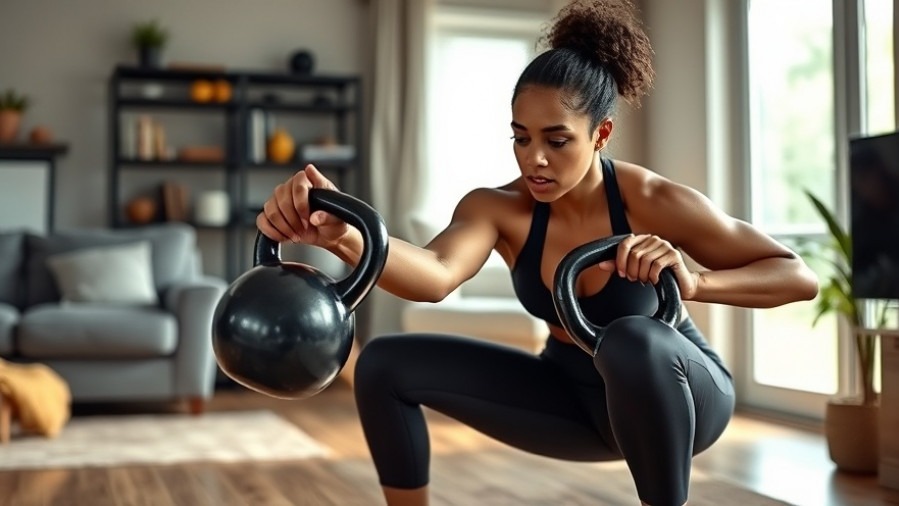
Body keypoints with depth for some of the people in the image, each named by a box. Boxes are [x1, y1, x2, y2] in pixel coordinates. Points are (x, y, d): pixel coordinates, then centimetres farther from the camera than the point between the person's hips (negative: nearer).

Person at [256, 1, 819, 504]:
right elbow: (436, 273, -42)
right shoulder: (499, 208, -18)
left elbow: (801, 277, -19)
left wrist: (695, 283, -38)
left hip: (676, 393, -4)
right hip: (575, 395, 4)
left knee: (633, 344, -40)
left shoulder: (654, 203, -24)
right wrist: (345, 235, -63)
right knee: (385, 365, -8)